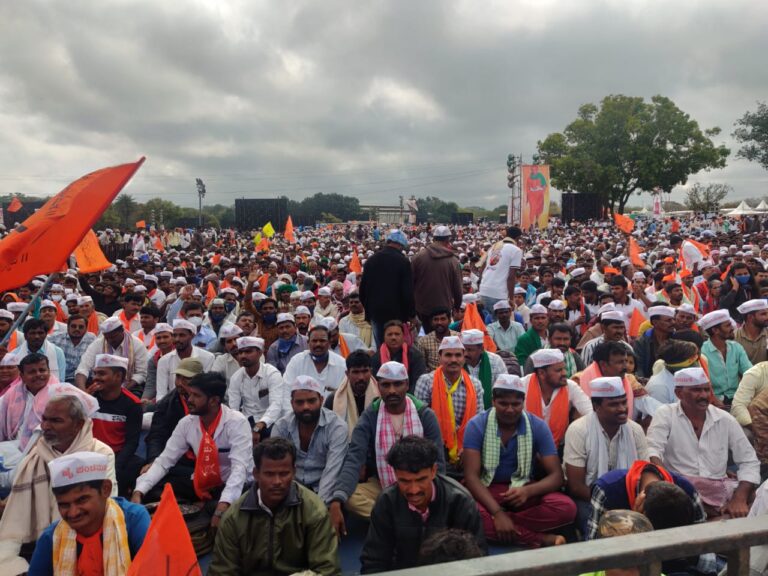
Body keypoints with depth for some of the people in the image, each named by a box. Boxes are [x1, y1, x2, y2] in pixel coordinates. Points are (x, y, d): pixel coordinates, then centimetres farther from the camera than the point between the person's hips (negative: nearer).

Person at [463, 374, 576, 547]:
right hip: (486, 489, -1)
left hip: (524, 488, 2)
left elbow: (556, 475, -9)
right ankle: (541, 539, -25)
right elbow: (471, 476, -17)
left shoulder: (538, 427, -7)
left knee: (566, 508, -26)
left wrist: (528, 491, -31)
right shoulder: (476, 425, -12)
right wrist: (497, 513, -31)